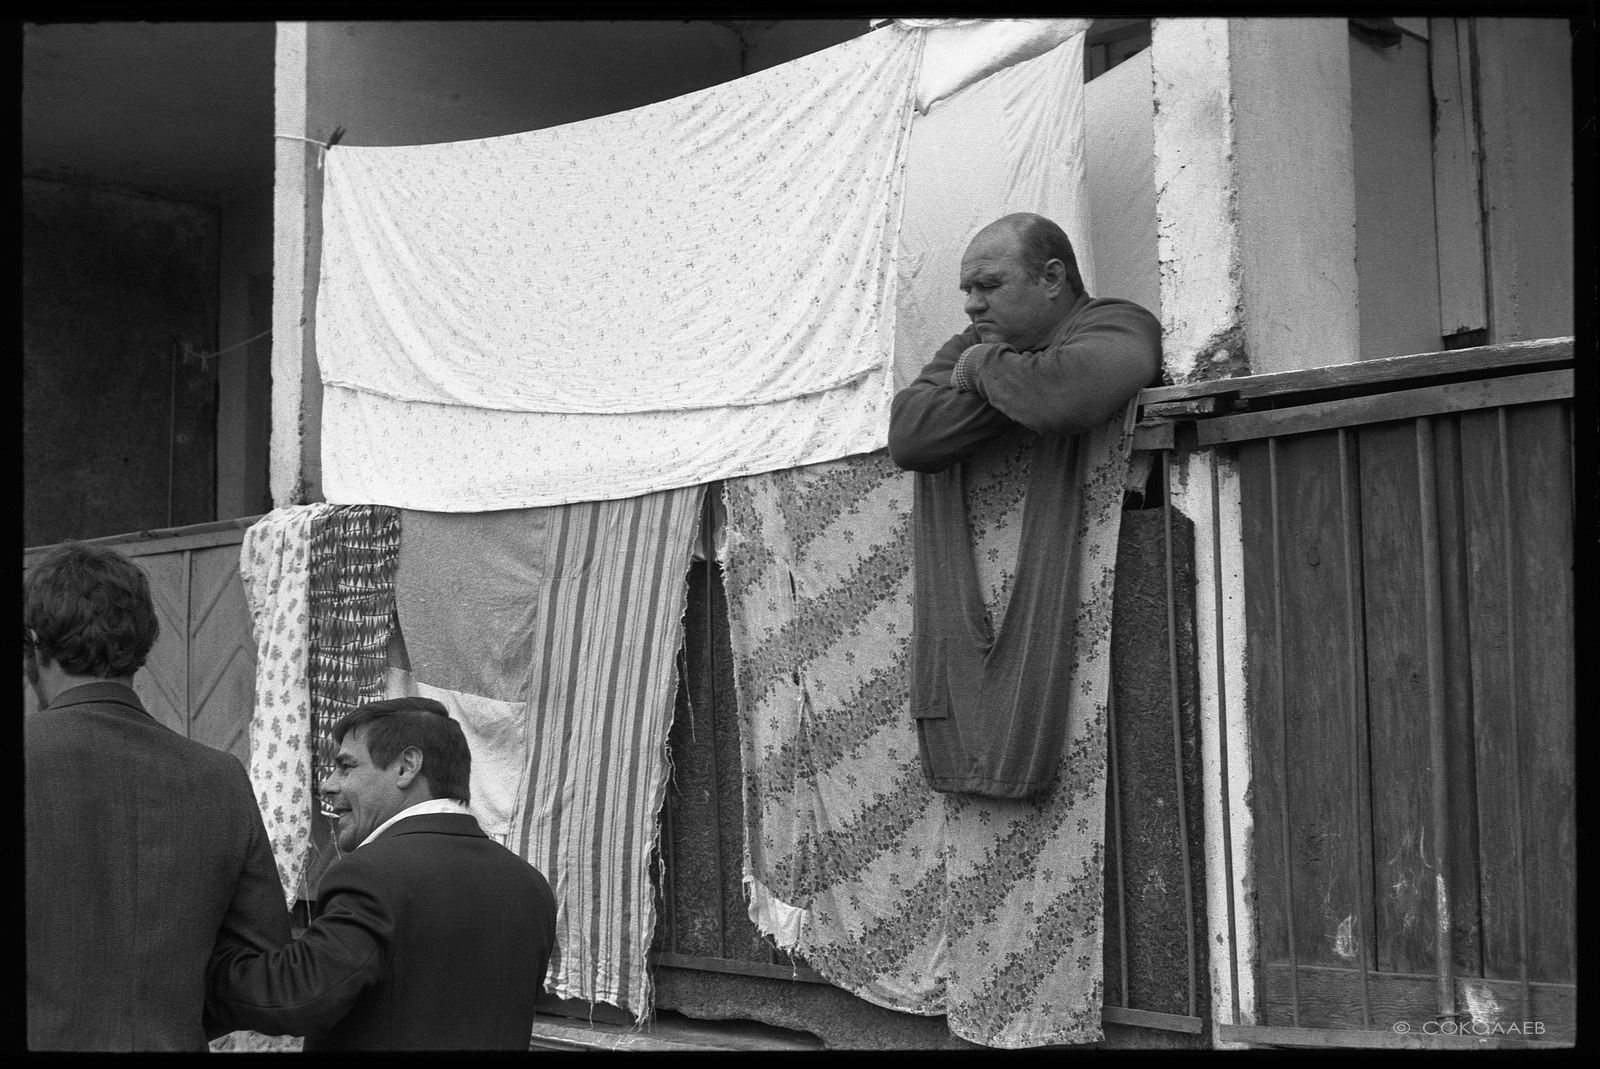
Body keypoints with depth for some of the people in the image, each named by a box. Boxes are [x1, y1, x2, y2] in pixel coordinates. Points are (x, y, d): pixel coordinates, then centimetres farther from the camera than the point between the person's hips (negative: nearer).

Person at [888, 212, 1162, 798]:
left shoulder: (1114, 327, 1)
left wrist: (987, 366, -3)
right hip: (965, 626, 6)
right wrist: (1011, 379, -6)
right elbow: (907, 437, 1)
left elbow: (1059, 394, -24)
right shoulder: (967, 350, 22)